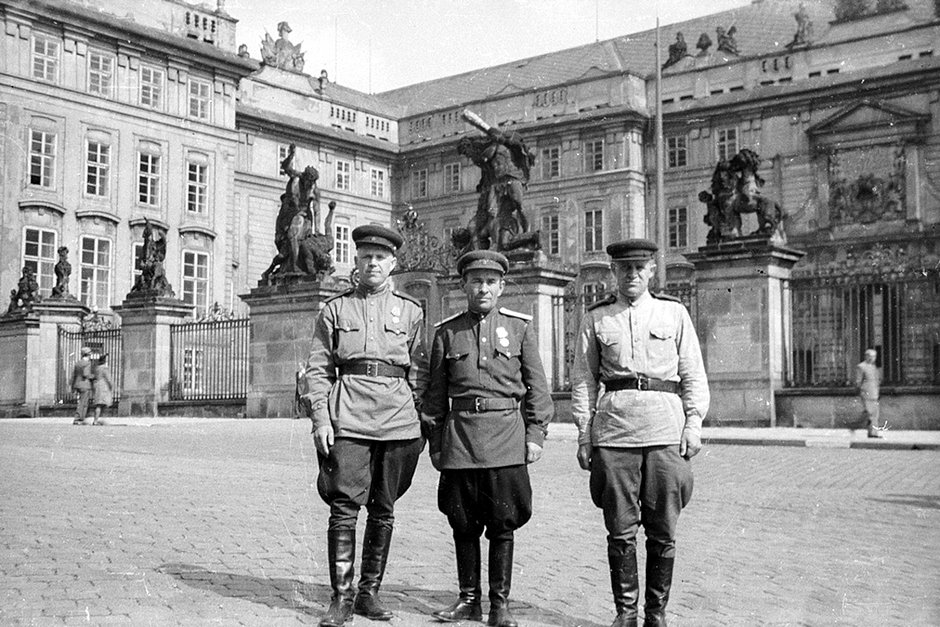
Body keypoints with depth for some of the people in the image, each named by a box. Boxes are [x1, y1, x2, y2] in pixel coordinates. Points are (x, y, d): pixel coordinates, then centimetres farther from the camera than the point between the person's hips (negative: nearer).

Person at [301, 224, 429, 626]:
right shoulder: (335, 309, 10)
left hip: (397, 417, 2)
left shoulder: (410, 311, 12)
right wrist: (320, 419, -5)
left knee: (383, 509, 6)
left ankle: (369, 592, 17)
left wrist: (423, 425, 5)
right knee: (344, 506, -7)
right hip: (348, 416, -1)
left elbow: (420, 372, 12)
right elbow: (317, 368, 7)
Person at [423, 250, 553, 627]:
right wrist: (435, 443, 9)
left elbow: (536, 386, 6)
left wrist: (536, 434, -1)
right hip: (459, 437, 1)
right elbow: (436, 393, 11)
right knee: (463, 524, 7)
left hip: (506, 438, -1)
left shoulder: (519, 327, 6)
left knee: (502, 524, 1)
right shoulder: (447, 332, 9)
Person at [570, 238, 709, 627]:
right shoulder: (596, 318, 9)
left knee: (662, 531, 3)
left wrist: (693, 424, 0)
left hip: (665, 427, 0)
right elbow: (584, 380, 8)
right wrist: (584, 434, 3)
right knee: (620, 530, 3)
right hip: (613, 429, 0)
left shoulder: (674, 313, 9)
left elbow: (693, 374, 9)